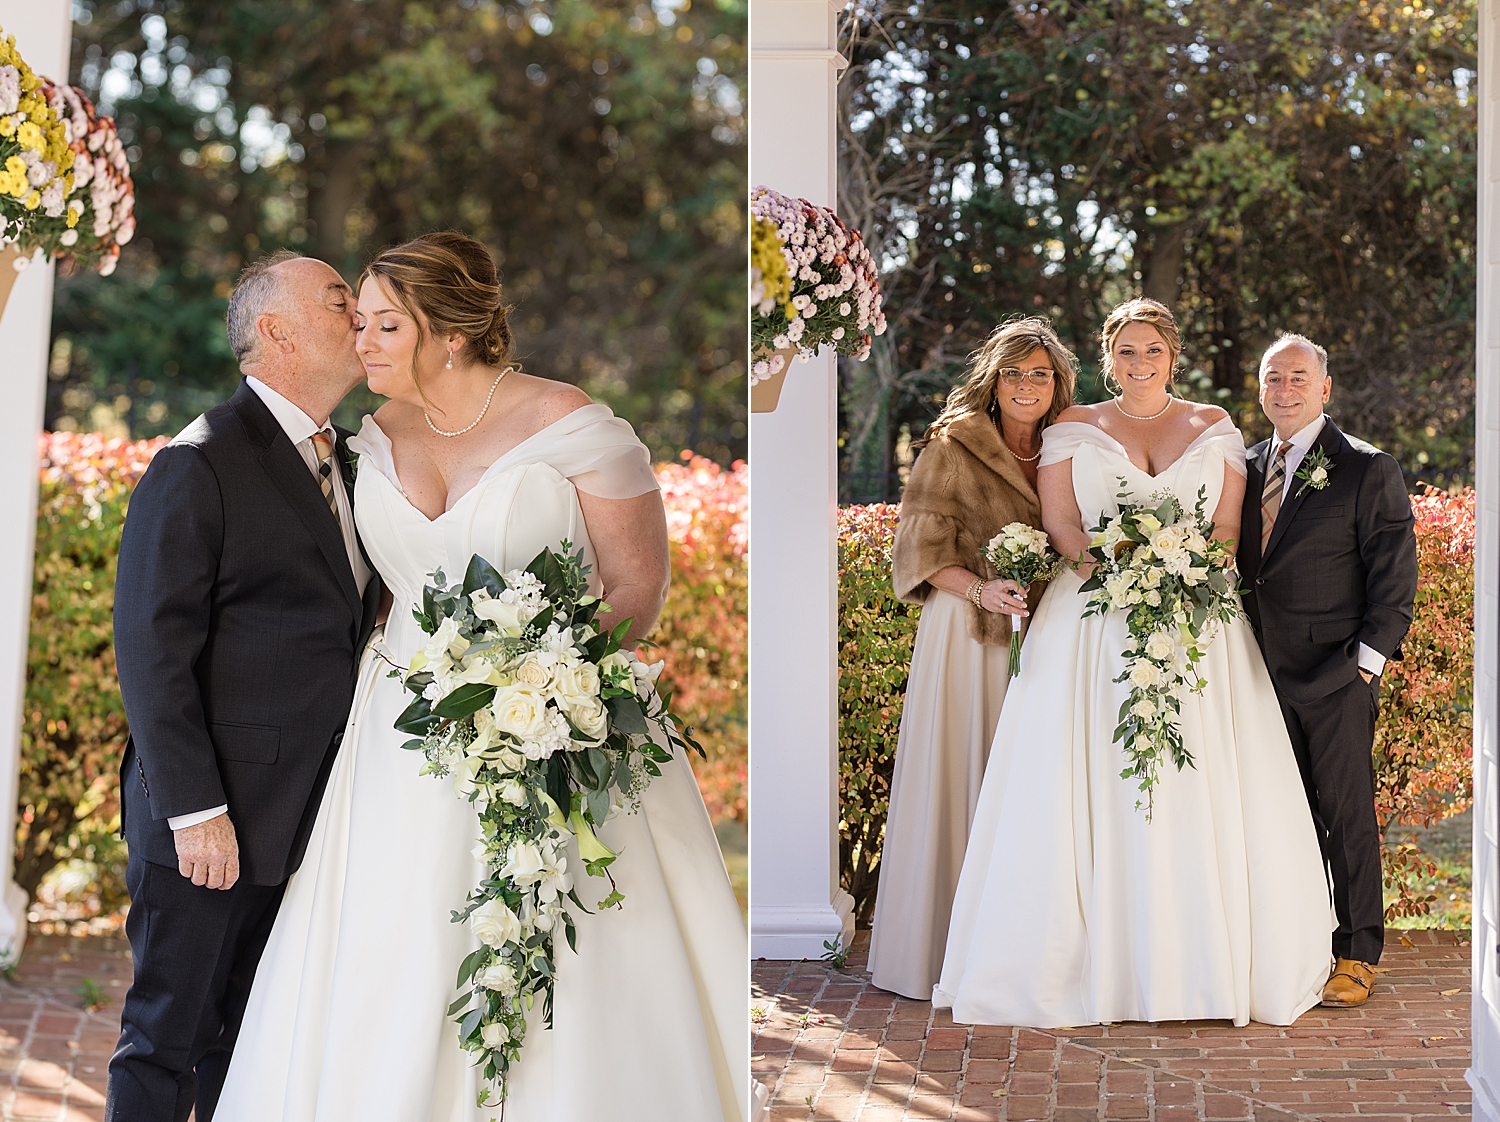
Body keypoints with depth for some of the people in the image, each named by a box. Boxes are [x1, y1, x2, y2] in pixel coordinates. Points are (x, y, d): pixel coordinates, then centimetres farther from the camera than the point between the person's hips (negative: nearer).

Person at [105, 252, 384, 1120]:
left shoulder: (343, 460, 12)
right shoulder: (200, 467, -13)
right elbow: (152, 651, -16)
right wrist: (194, 811, -20)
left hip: (305, 814, 8)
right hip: (210, 820, -7)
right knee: (166, 1042, 4)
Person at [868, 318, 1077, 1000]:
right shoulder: (953, 446, -1)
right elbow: (922, 548, -5)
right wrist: (981, 590, -20)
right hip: (967, 636, -4)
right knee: (958, 782, -4)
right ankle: (944, 950, 4)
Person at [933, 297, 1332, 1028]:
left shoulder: (1213, 427, 14)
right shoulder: (1075, 428, 11)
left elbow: (1230, 526, 8)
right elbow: (1059, 522, 3)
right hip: (1095, 627, -1)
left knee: (1201, 792, -3)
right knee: (1096, 789, -7)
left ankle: (1208, 964, 4)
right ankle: (1097, 960, -3)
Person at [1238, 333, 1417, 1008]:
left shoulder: (1369, 471, -2)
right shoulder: (1249, 469, 14)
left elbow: (1395, 574, -5)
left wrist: (1368, 657, -10)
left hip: (1337, 675, -5)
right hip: (1264, 674, 5)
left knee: (1346, 814, 0)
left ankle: (1357, 955, 8)